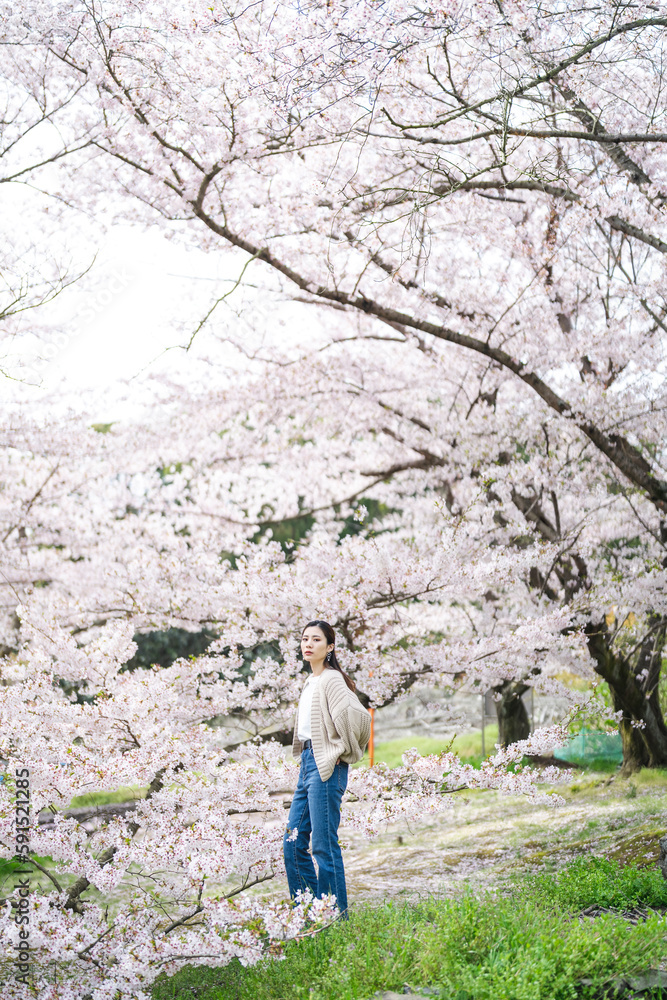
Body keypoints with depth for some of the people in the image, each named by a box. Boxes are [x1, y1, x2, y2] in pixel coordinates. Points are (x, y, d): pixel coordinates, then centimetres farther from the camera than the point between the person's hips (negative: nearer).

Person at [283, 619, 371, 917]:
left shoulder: (331, 679, -13)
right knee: (293, 843, 10)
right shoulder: (311, 681, 16)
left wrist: (342, 753, -14)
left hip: (326, 768, -10)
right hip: (307, 763, 10)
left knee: (324, 845, -6)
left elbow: (358, 716, -26)